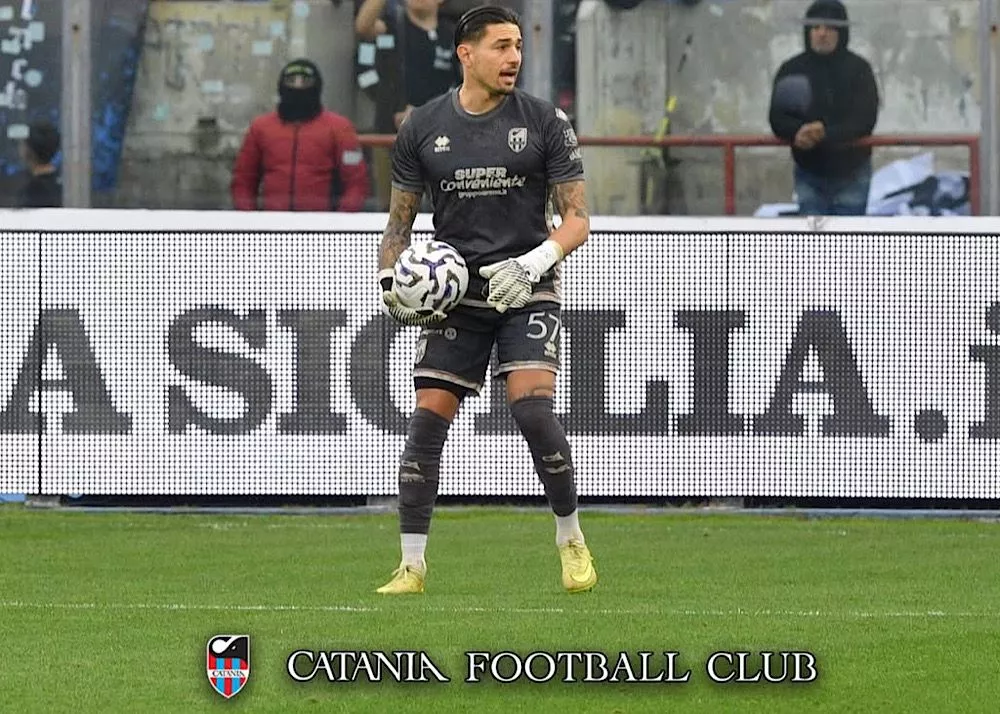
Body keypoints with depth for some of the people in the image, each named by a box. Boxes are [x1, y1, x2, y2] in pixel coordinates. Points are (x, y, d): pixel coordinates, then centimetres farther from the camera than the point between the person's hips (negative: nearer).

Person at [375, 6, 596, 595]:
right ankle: (412, 564, 3)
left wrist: (532, 264, -17)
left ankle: (571, 538, 2)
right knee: (428, 419, -6)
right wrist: (391, 280, -3)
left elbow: (577, 220, -1)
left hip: (526, 289, -2)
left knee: (533, 407, -19)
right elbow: (400, 219, 13)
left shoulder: (545, 122, -1)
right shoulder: (423, 128, 4)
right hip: (455, 294, 2)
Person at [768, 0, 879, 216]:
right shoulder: (792, 70, -1)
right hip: (810, 173, 2)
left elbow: (865, 119, -15)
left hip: (850, 173, -2)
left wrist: (826, 134, -30)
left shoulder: (858, 69, -7)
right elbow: (778, 119, -3)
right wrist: (797, 132, -27)